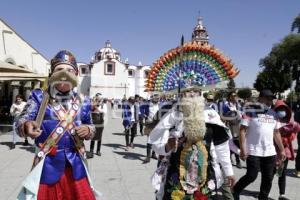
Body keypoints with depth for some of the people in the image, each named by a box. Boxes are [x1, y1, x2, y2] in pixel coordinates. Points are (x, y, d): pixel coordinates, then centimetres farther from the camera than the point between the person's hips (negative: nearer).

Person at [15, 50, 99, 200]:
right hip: (48, 162, -2)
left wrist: (88, 130, -8)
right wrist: (27, 126, -31)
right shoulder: (40, 97, -4)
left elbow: (90, 126, 15)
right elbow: (21, 121, -8)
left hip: (75, 162, 3)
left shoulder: (82, 102, 4)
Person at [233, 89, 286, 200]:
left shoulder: (273, 113, 11)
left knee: (268, 178, 10)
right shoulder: (251, 111, -9)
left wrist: (282, 149, 15)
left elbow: (276, 133, 18)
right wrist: (243, 149, -18)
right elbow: (242, 131, -12)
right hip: (253, 152, -6)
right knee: (251, 176, -5)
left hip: (270, 153, 6)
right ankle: (235, 191, 19)